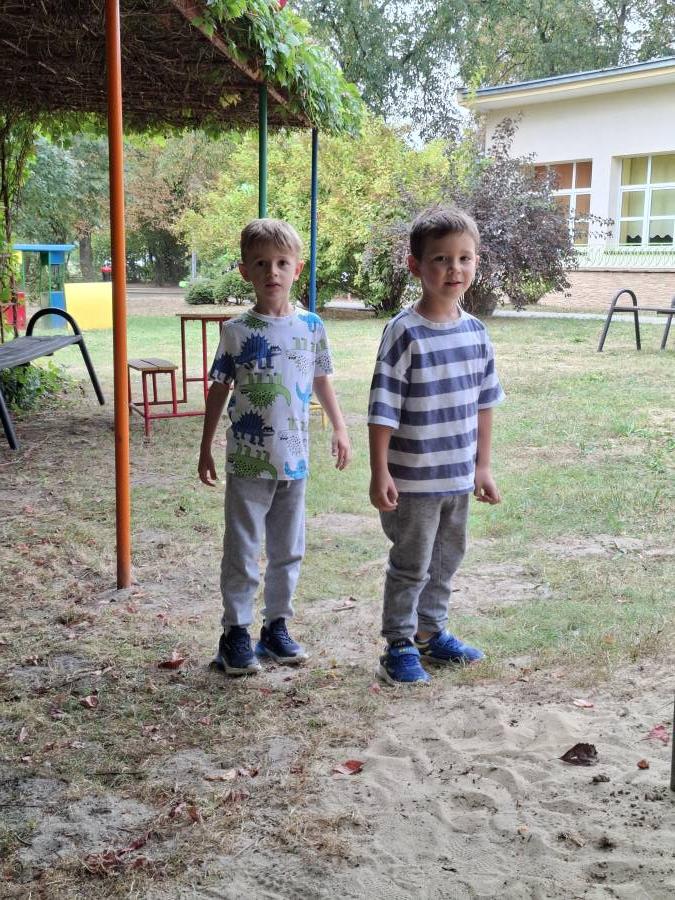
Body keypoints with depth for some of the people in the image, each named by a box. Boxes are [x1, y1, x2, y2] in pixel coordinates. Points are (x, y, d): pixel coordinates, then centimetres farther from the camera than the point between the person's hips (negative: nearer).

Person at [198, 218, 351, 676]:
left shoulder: (312, 326, 1)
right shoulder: (237, 331, -5)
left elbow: (322, 381, 12)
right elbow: (220, 390, 1)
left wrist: (340, 430, 5)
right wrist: (206, 450, 1)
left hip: (294, 462, 3)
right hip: (247, 462, -3)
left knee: (289, 551, 12)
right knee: (242, 552, 4)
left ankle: (277, 626, 26)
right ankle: (236, 632, 15)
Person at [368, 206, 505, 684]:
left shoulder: (476, 331, 2)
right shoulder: (405, 332, -17)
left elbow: (484, 403, 9)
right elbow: (382, 409, -16)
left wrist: (482, 465, 10)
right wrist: (380, 473, -18)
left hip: (459, 476, 6)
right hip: (413, 479, -6)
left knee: (446, 560, 19)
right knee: (411, 566, 6)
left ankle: (431, 631, 36)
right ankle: (399, 646, 20)